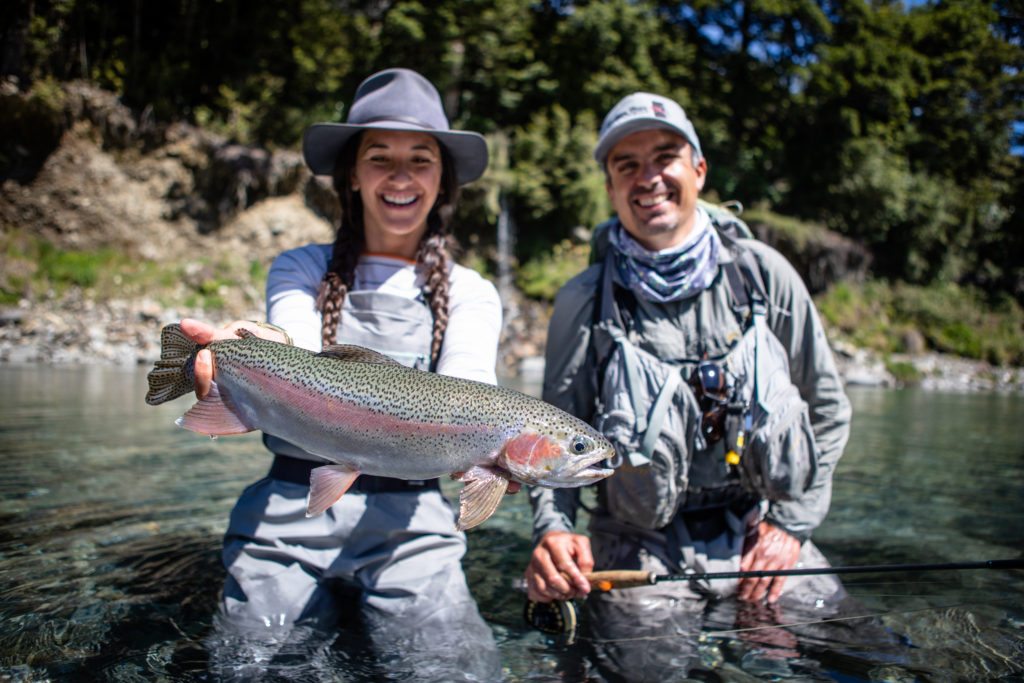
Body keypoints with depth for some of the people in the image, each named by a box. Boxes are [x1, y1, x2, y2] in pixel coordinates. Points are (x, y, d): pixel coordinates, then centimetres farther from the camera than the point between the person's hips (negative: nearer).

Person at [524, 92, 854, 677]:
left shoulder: (762, 273, 1)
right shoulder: (584, 301, -3)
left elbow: (827, 407, 9)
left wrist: (794, 522, 1)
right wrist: (553, 528, -16)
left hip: (760, 533, 3)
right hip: (640, 549, -2)